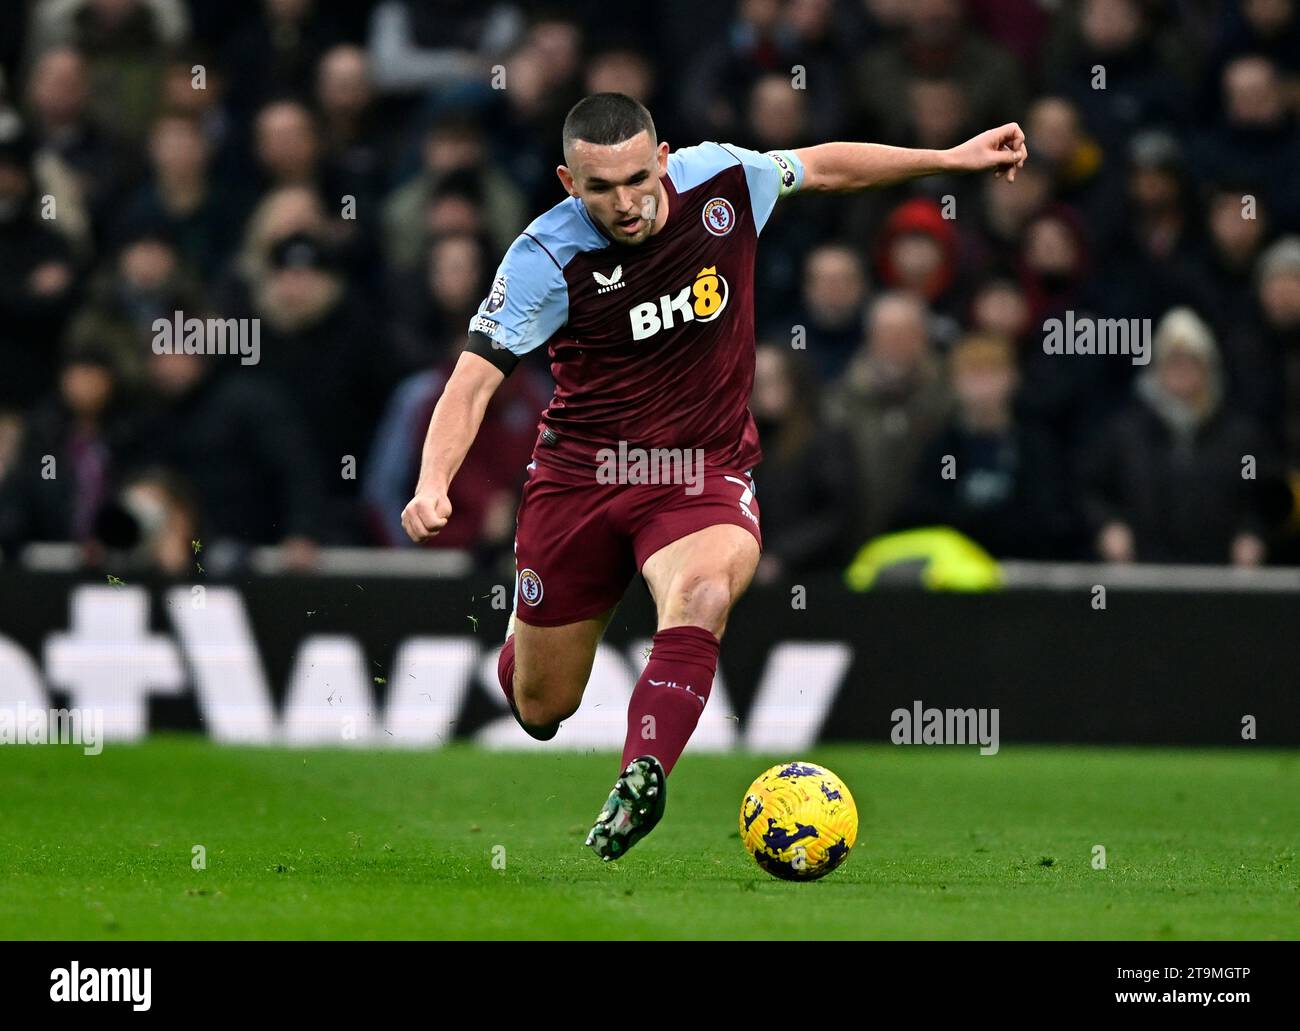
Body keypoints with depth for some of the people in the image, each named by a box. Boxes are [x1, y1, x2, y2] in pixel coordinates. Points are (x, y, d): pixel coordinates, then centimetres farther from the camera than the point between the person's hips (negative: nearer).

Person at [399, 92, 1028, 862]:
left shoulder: (722, 179, -9)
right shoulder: (548, 257, -17)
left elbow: (823, 166, 11)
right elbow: (475, 378, -17)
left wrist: (952, 159, 14)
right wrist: (433, 486, -34)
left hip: (706, 473, 0)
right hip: (581, 473, 0)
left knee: (703, 592, -36)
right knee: (540, 711, 8)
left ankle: (643, 777, -46)